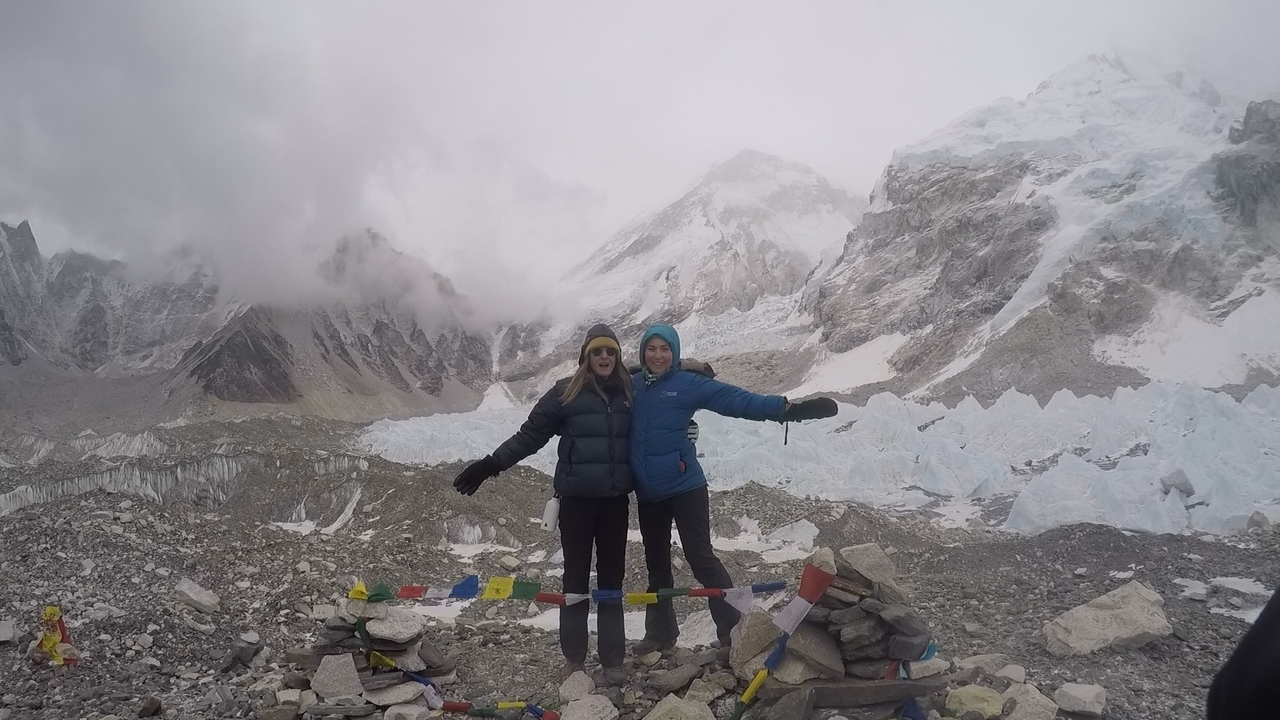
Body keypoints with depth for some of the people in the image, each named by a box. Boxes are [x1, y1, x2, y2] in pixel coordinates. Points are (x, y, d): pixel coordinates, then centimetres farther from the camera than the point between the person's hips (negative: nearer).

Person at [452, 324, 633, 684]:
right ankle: (573, 658, 19)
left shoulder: (630, 391, 3)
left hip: (616, 499, 2)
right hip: (577, 498, -2)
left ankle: (613, 660, 17)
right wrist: (490, 465, -10)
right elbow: (530, 435, -4)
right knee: (576, 578, 7)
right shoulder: (566, 392, -5)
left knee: (611, 579, 9)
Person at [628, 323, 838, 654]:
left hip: (684, 487, -5)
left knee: (701, 558, -5)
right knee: (656, 564, 15)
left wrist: (787, 409, -25)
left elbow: (736, 400, -16)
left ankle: (735, 632, 4)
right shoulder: (631, 386, 4)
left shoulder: (688, 384, -8)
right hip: (647, 493, 5)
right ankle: (660, 632, 28)